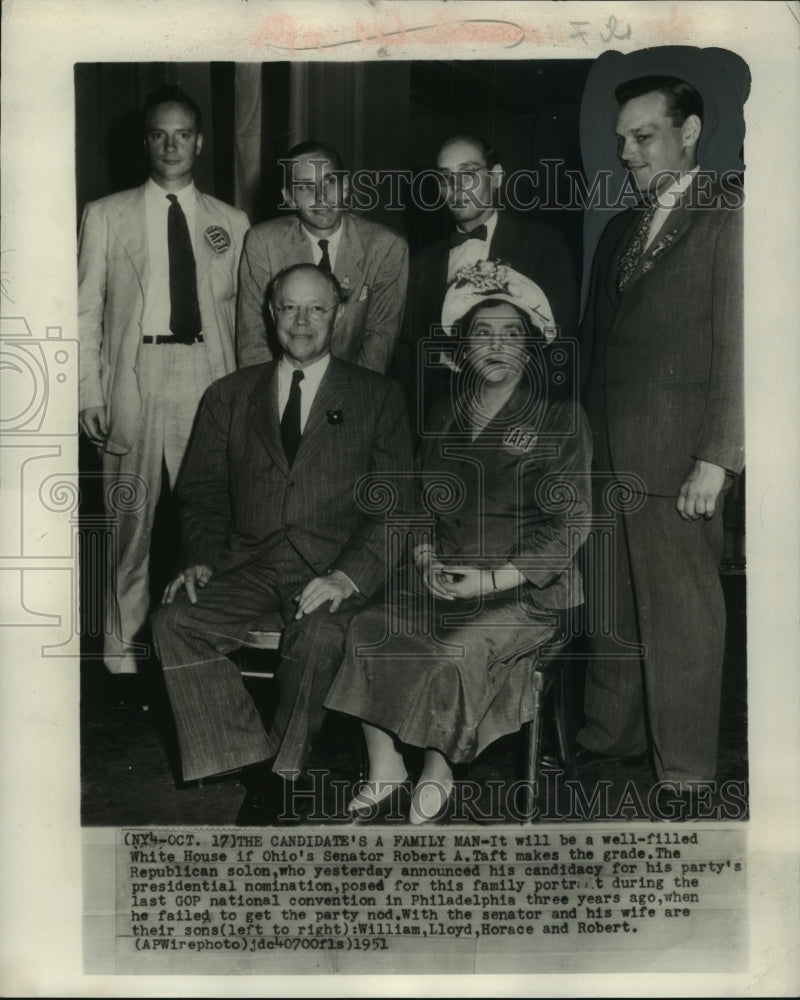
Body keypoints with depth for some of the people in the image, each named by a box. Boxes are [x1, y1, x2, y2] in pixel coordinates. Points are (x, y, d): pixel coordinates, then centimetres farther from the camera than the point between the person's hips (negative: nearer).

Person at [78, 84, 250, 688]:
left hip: (209, 378, 1)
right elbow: (87, 310, 6)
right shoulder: (106, 216, 9)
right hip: (136, 377, -1)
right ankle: (125, 648, 16)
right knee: (133, 515, 2)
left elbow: (242, 314, 13)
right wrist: (91, 394, -3)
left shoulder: (233, 223, 13)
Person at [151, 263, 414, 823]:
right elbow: (201, 492, 14)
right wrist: (201, 560, -6)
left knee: (318, 636, -33)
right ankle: (256, 768, -17)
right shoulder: (230, 396, 17)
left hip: (333, 568, -3)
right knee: (175, 622, -24)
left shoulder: (378, 398, 8)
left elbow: (395, 504, 0)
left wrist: (347, 575, -16)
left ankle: (279, 776, -11)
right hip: (247, 563, 3)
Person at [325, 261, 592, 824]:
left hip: (525, 590, -4)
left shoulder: (561, 421, 2)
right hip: (444, 581, 4)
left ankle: (437, 779, -6)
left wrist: (493, 578, -13)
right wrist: (426, 556, -3)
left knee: (455, 652, -30)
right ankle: (385, 772, -9)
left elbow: (570, 524, -4)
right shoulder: (446, 418, 17)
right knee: (366, 629, -21)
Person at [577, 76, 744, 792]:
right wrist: (587, 436, 10)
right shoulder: (621, 229, 18)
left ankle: (686, 772, 13)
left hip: (678, 459, -7)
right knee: (612, 603, 13)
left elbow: (738, 349, -11)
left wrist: (716, 459, -15)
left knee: (682, 615, 1)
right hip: (608, 456, 7)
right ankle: (613, 735, 28)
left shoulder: (729, 220, -5)